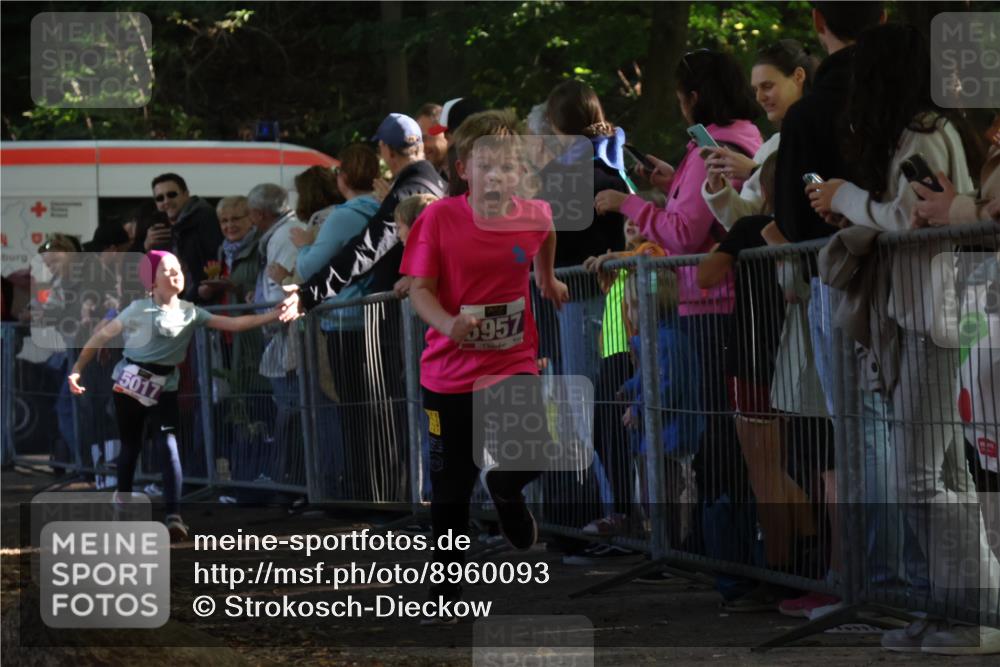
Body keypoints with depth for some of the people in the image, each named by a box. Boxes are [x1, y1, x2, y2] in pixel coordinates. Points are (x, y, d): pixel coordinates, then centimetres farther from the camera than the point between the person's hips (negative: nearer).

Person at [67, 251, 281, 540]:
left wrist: (273, 316, -15)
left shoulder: (190, 312, 0)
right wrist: (77, 369, -9)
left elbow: (233, 324, -5)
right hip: (129, 384, -2)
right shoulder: (139, 309, -9)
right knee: (130, 447, 9)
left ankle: (174, 516, -24)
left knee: (169, 445, -15)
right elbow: (103, 335, -5)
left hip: (163, 389, 2)